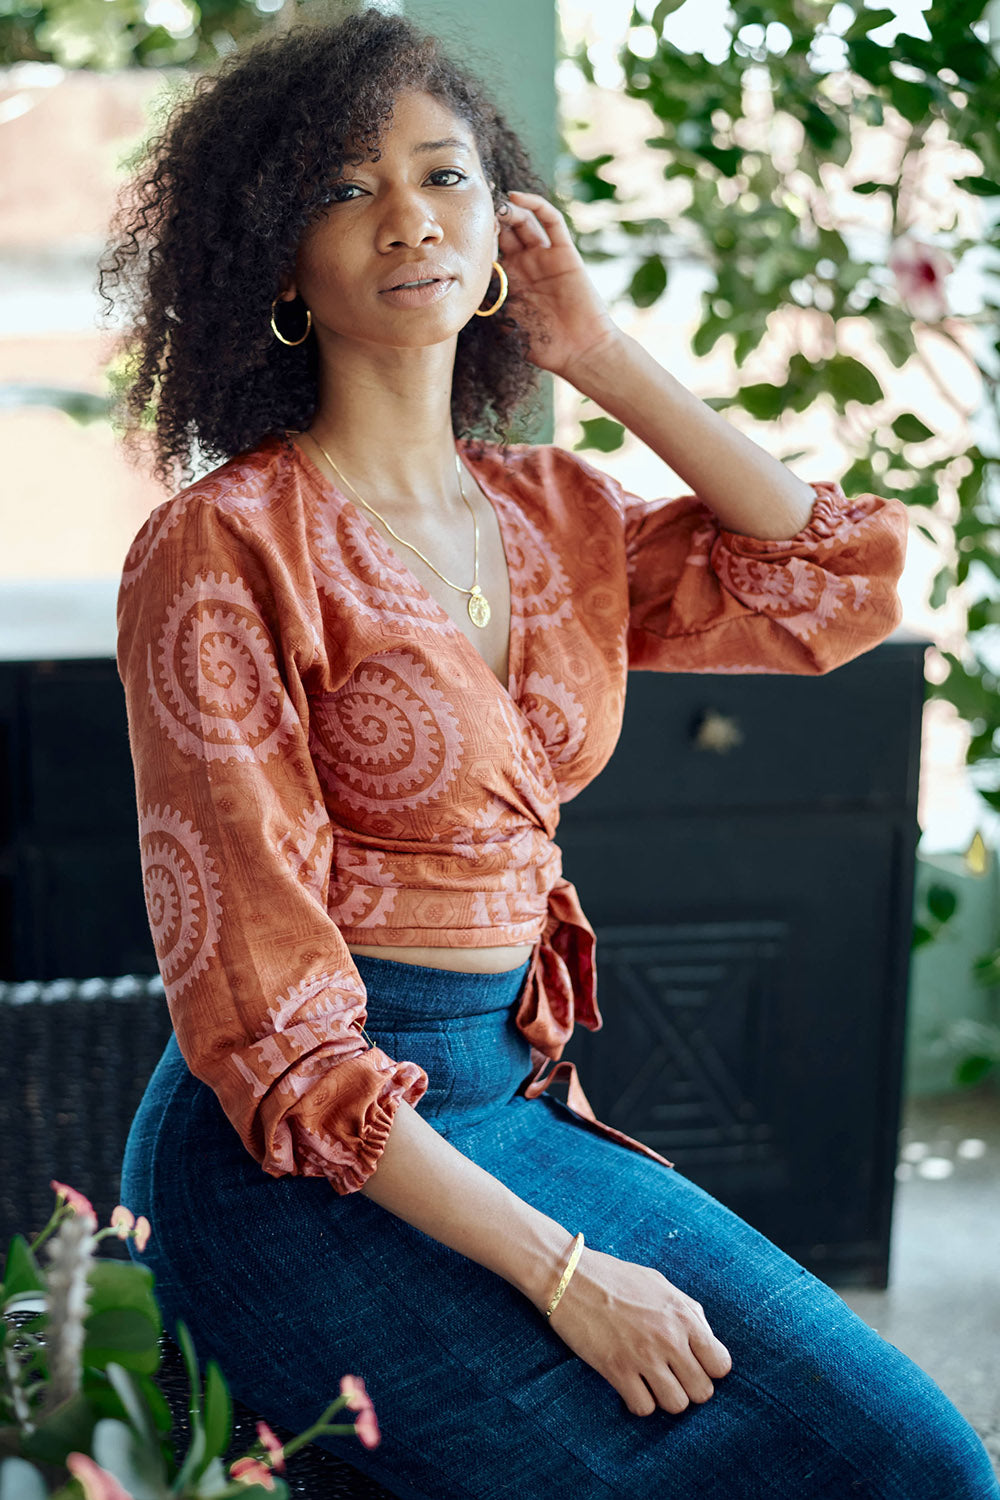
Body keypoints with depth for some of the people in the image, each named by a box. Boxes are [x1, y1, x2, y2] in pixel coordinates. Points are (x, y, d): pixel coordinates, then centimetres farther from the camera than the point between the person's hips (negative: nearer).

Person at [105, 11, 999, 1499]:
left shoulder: (549, 513, 9)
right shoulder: (223, 551, -13)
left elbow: (843, 578, 3)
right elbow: (262, 1012, -16)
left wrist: (602, 355, 3)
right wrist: (558, 1270, -19)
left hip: (512, 1095, 7)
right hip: (320, 1166, -7)